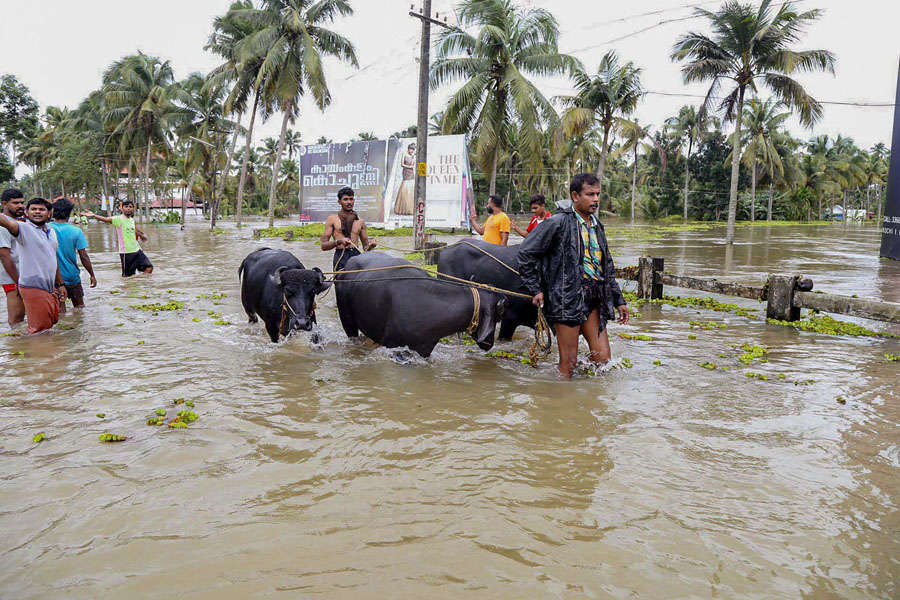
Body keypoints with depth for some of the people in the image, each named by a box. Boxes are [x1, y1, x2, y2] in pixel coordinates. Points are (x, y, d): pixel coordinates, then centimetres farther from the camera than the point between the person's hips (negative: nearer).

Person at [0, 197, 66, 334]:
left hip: (51, 288, 7)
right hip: (33, 288, -7)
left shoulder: (51, 232, 13)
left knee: (53, 323, 16)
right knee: (40, 329, -3)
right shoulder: (23, 228, -9)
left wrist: (60, 284, 21)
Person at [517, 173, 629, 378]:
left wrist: (619, 300, 23)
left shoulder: (596, 226, 18)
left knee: (603, 357, 6)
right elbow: (525, 252, -6)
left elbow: (608, 267, 25)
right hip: (567, 298, -7)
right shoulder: (558, 222, -7)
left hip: (593, 298, 7)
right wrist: (536, 290, -5)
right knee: (568, 362, -3)